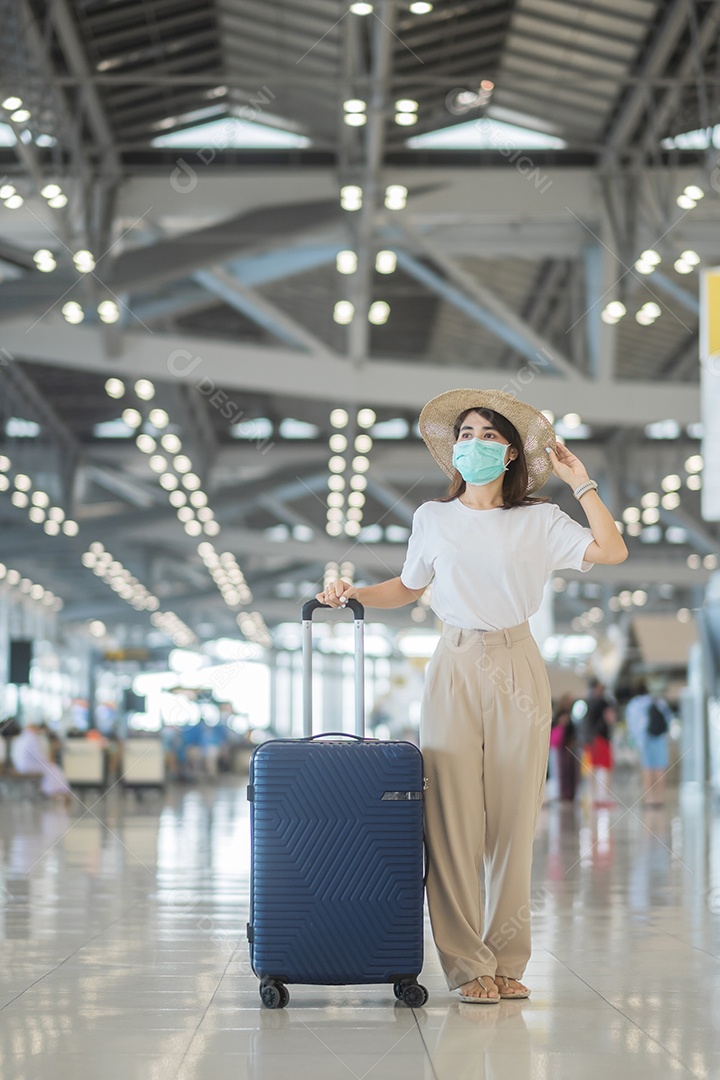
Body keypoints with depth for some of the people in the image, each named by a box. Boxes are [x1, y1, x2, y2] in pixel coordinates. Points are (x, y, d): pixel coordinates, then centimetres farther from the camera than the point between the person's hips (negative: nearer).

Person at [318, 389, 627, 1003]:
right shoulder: (433, 519, 11)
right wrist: (354, 594, 9)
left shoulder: (539, 520, 7)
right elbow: (409, 588, 23)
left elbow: (611, 550, -4)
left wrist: (580, 482, 1)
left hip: (517, 672, 0)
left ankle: (507, 963, 8)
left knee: (513, 821, -1)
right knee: (454, 820, -6)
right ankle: (468, 966, -1)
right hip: (455, 669, 1)